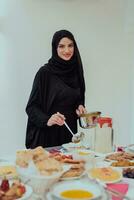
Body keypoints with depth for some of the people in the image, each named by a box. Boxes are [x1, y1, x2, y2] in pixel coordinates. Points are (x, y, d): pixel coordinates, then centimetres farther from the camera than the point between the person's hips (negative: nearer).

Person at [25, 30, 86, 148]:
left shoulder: (76, 71, 6)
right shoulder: (45, 72, -10)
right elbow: (32, 106, -12)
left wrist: (79, 107, -1)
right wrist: (47, 120, -28)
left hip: (69, 133, 5)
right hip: (48, 134, -5)